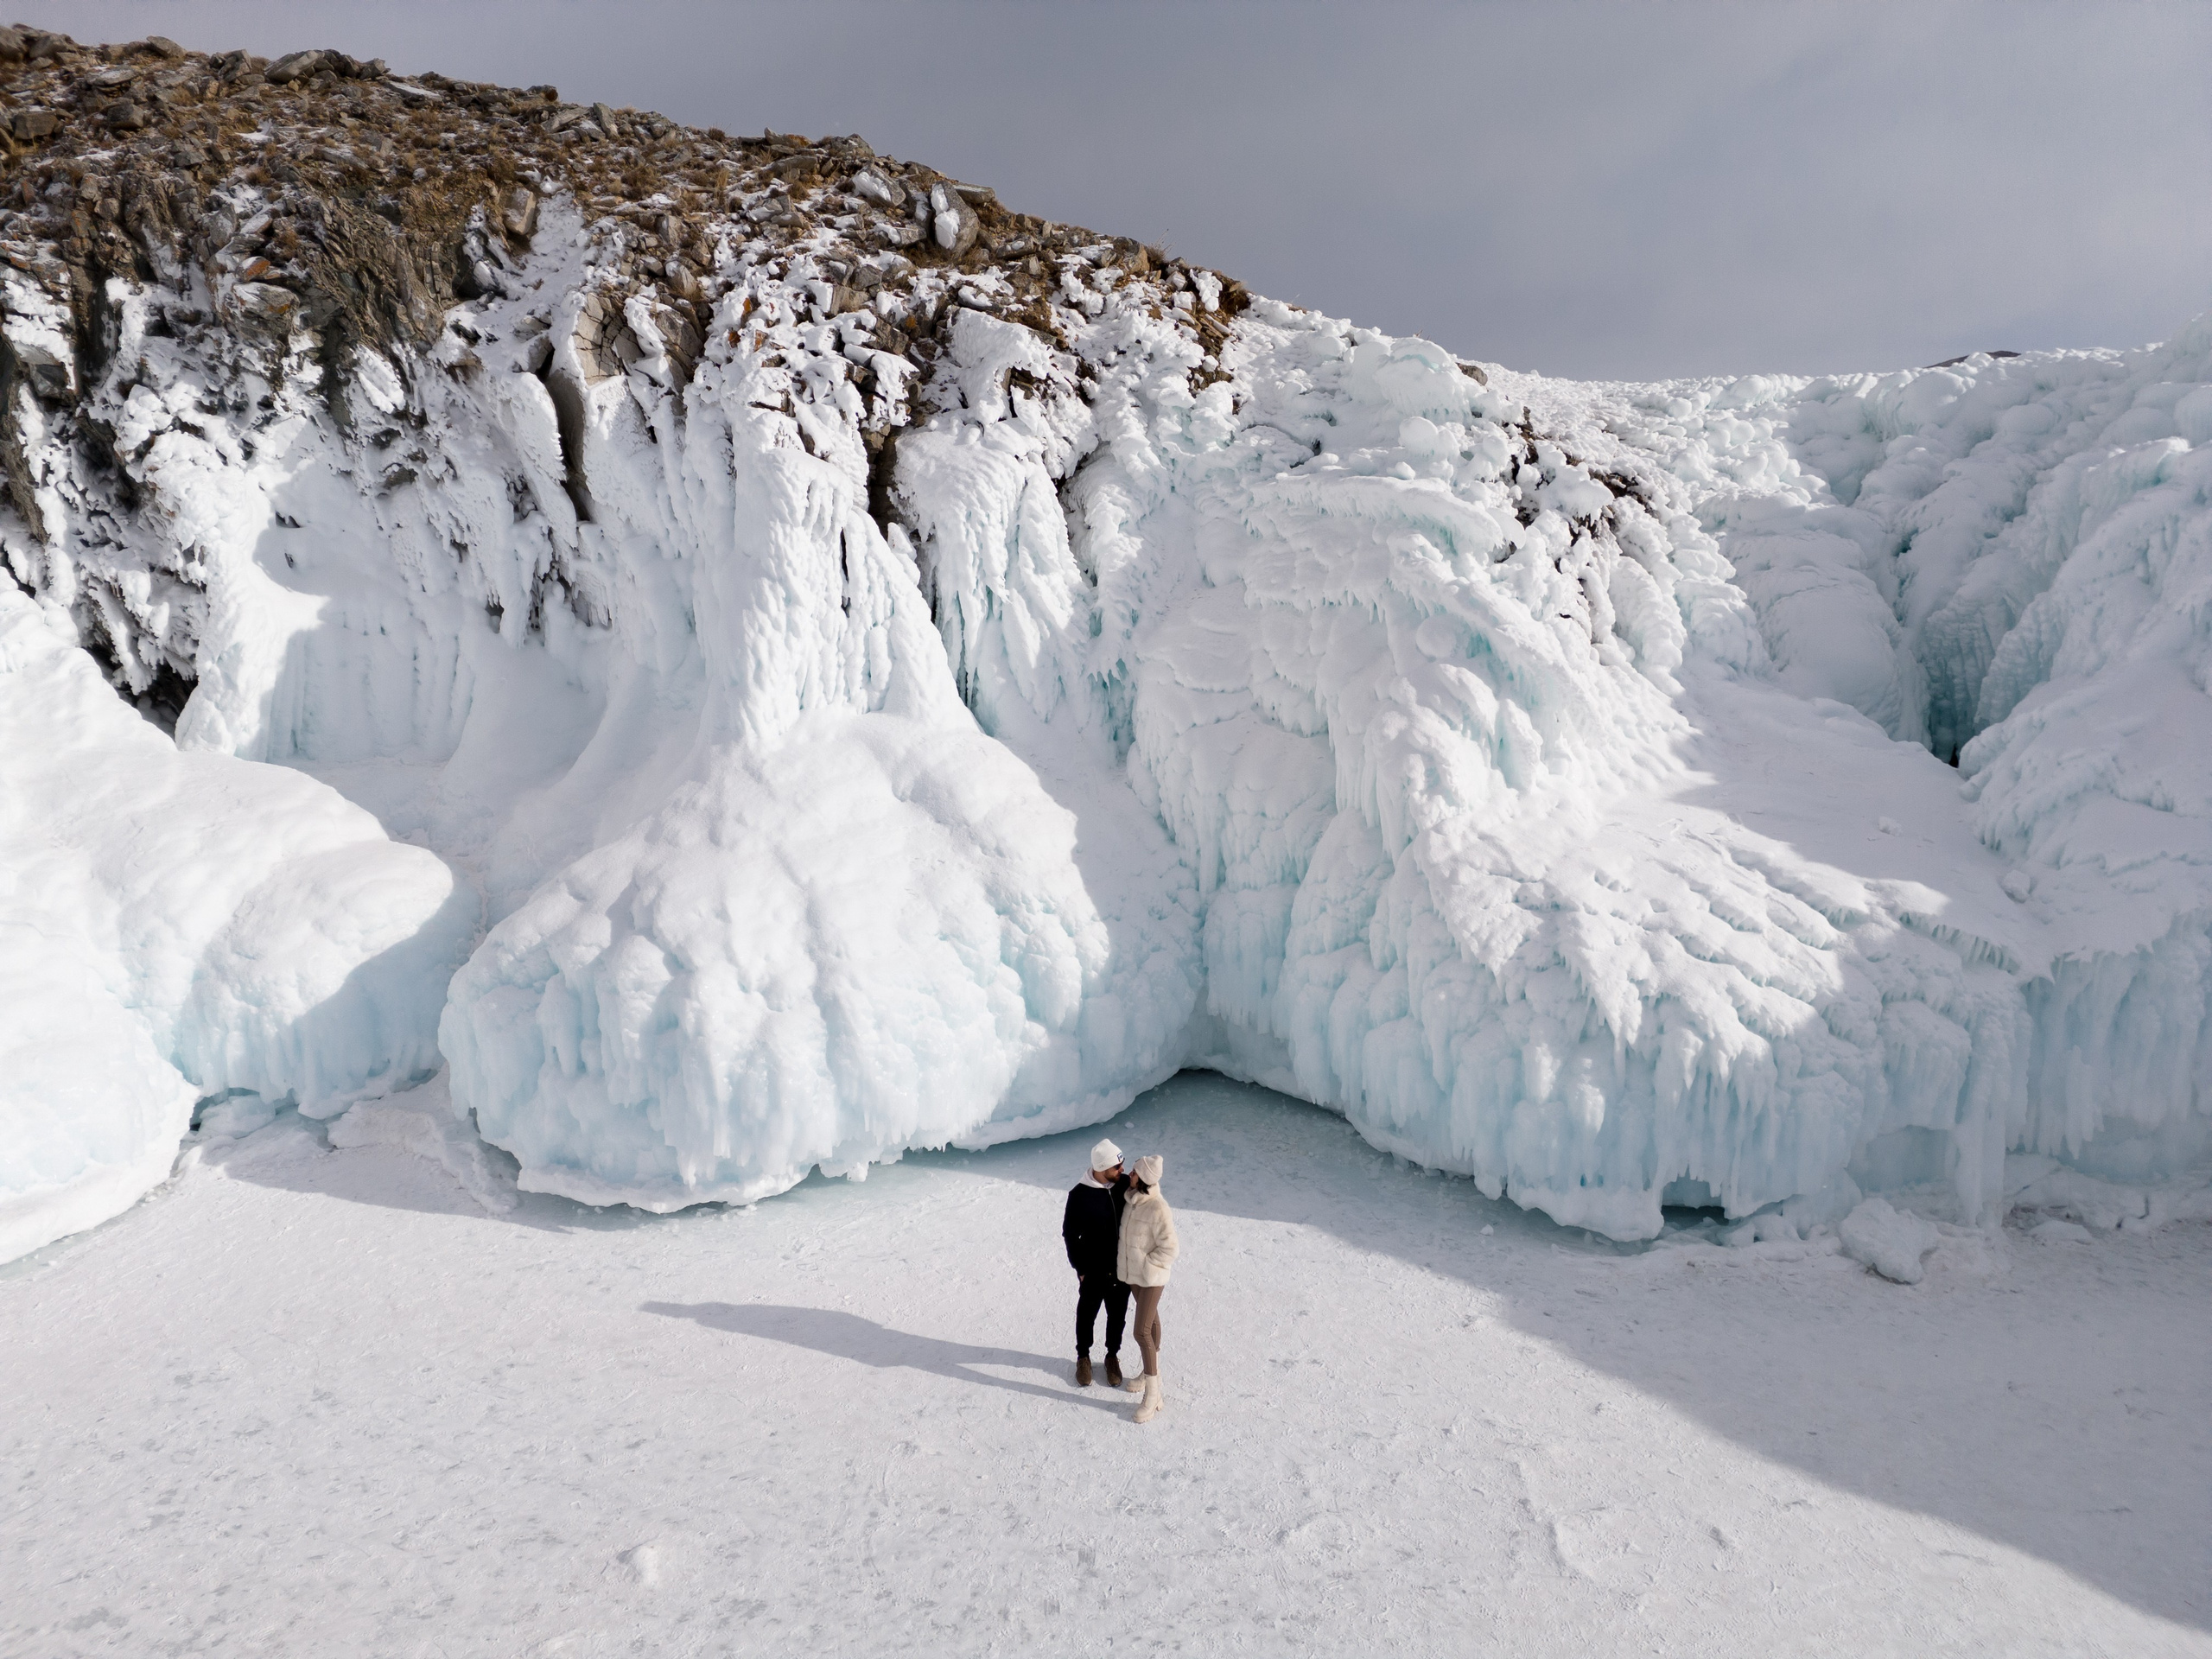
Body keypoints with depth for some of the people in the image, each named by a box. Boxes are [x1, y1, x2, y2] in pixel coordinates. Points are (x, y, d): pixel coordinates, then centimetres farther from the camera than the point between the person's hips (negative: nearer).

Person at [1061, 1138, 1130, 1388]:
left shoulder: (1125, 1184, -11)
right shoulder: (1080, 1195, -22)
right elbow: (1069, 1233, -10)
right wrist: (1080, 1268, -7)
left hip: (1122, 1267, 3)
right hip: (1093, 1271, -3)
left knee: (1117, 1315, 18)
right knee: (1087, 1315, 17)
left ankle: (1113, 1355, 41)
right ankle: (1083, 1356, 40)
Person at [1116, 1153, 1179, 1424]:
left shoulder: (1158, 1209, -28)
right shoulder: (1132, 1198, -4)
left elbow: (1169, 1248, -23)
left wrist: (1145, 1266, -17)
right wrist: (1121, 1260, 11)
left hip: (1151, 1277, -8)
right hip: (1133, 1273, 8)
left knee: (1142, 1331, -8)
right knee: (1150, 1320, 23)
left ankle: (1153, 1394, 1)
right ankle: (1152, 1371, 39)